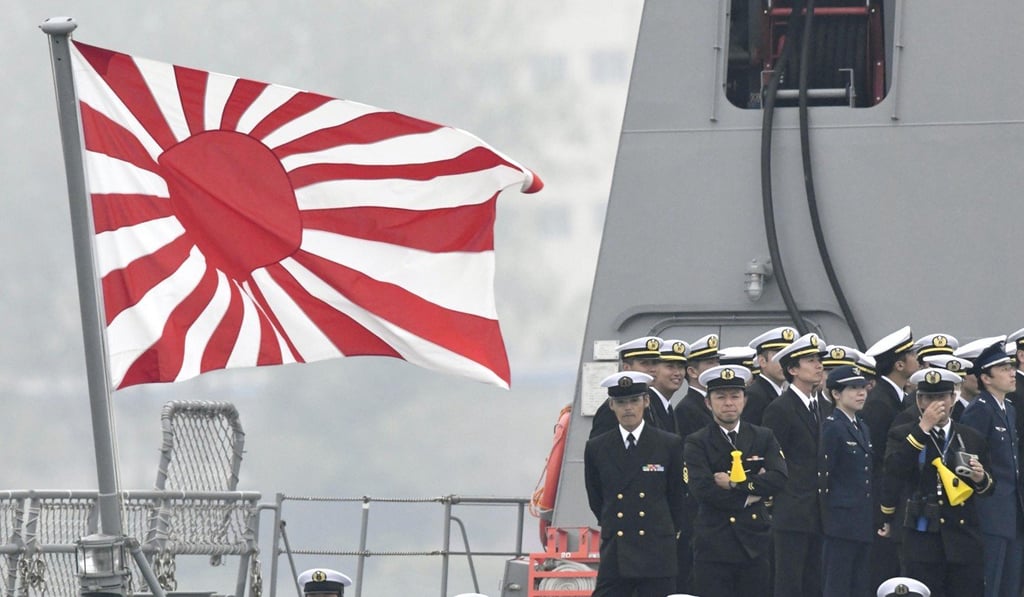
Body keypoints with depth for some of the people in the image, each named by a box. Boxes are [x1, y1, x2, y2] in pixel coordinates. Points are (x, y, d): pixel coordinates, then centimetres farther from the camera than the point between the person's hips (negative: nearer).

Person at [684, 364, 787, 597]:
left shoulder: (763, 438, 11)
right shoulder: (697, 444, 0)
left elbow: (778, 478, -6)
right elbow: (703, 489, -15)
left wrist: (736, 483, -14)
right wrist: (752, 489, -9)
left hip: (754, 544, 3)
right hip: (713, 548, -3)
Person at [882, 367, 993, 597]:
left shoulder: (972, 438, 12)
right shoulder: (902, 436, 5)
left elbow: (989, 491, 17)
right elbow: (893, 471, -15)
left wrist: (981, 479, -9)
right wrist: (923, 428, -15)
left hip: (964, 541, 2)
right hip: (921, 540, -2)